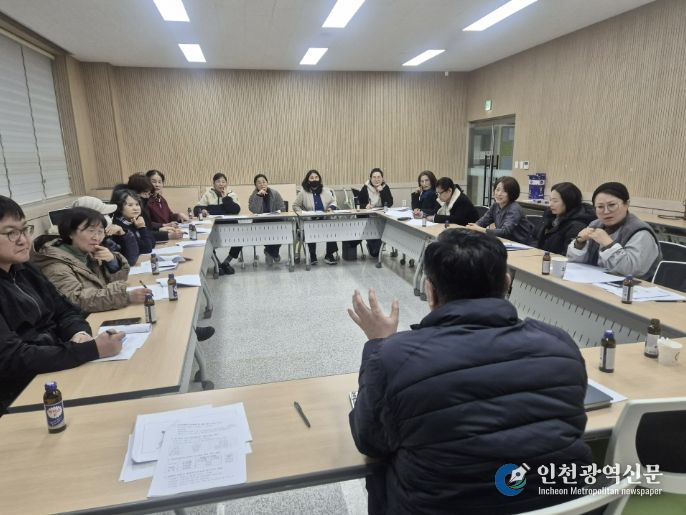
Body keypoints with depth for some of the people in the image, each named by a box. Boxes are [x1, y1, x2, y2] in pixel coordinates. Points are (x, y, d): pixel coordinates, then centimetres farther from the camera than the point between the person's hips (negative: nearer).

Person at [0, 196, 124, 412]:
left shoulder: (24, 270, 6)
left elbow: (65, 311, 10)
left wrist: (80, 333, -13)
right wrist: (92, 350, -30)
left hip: (60, 365, 7)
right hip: (21, 394, -7)